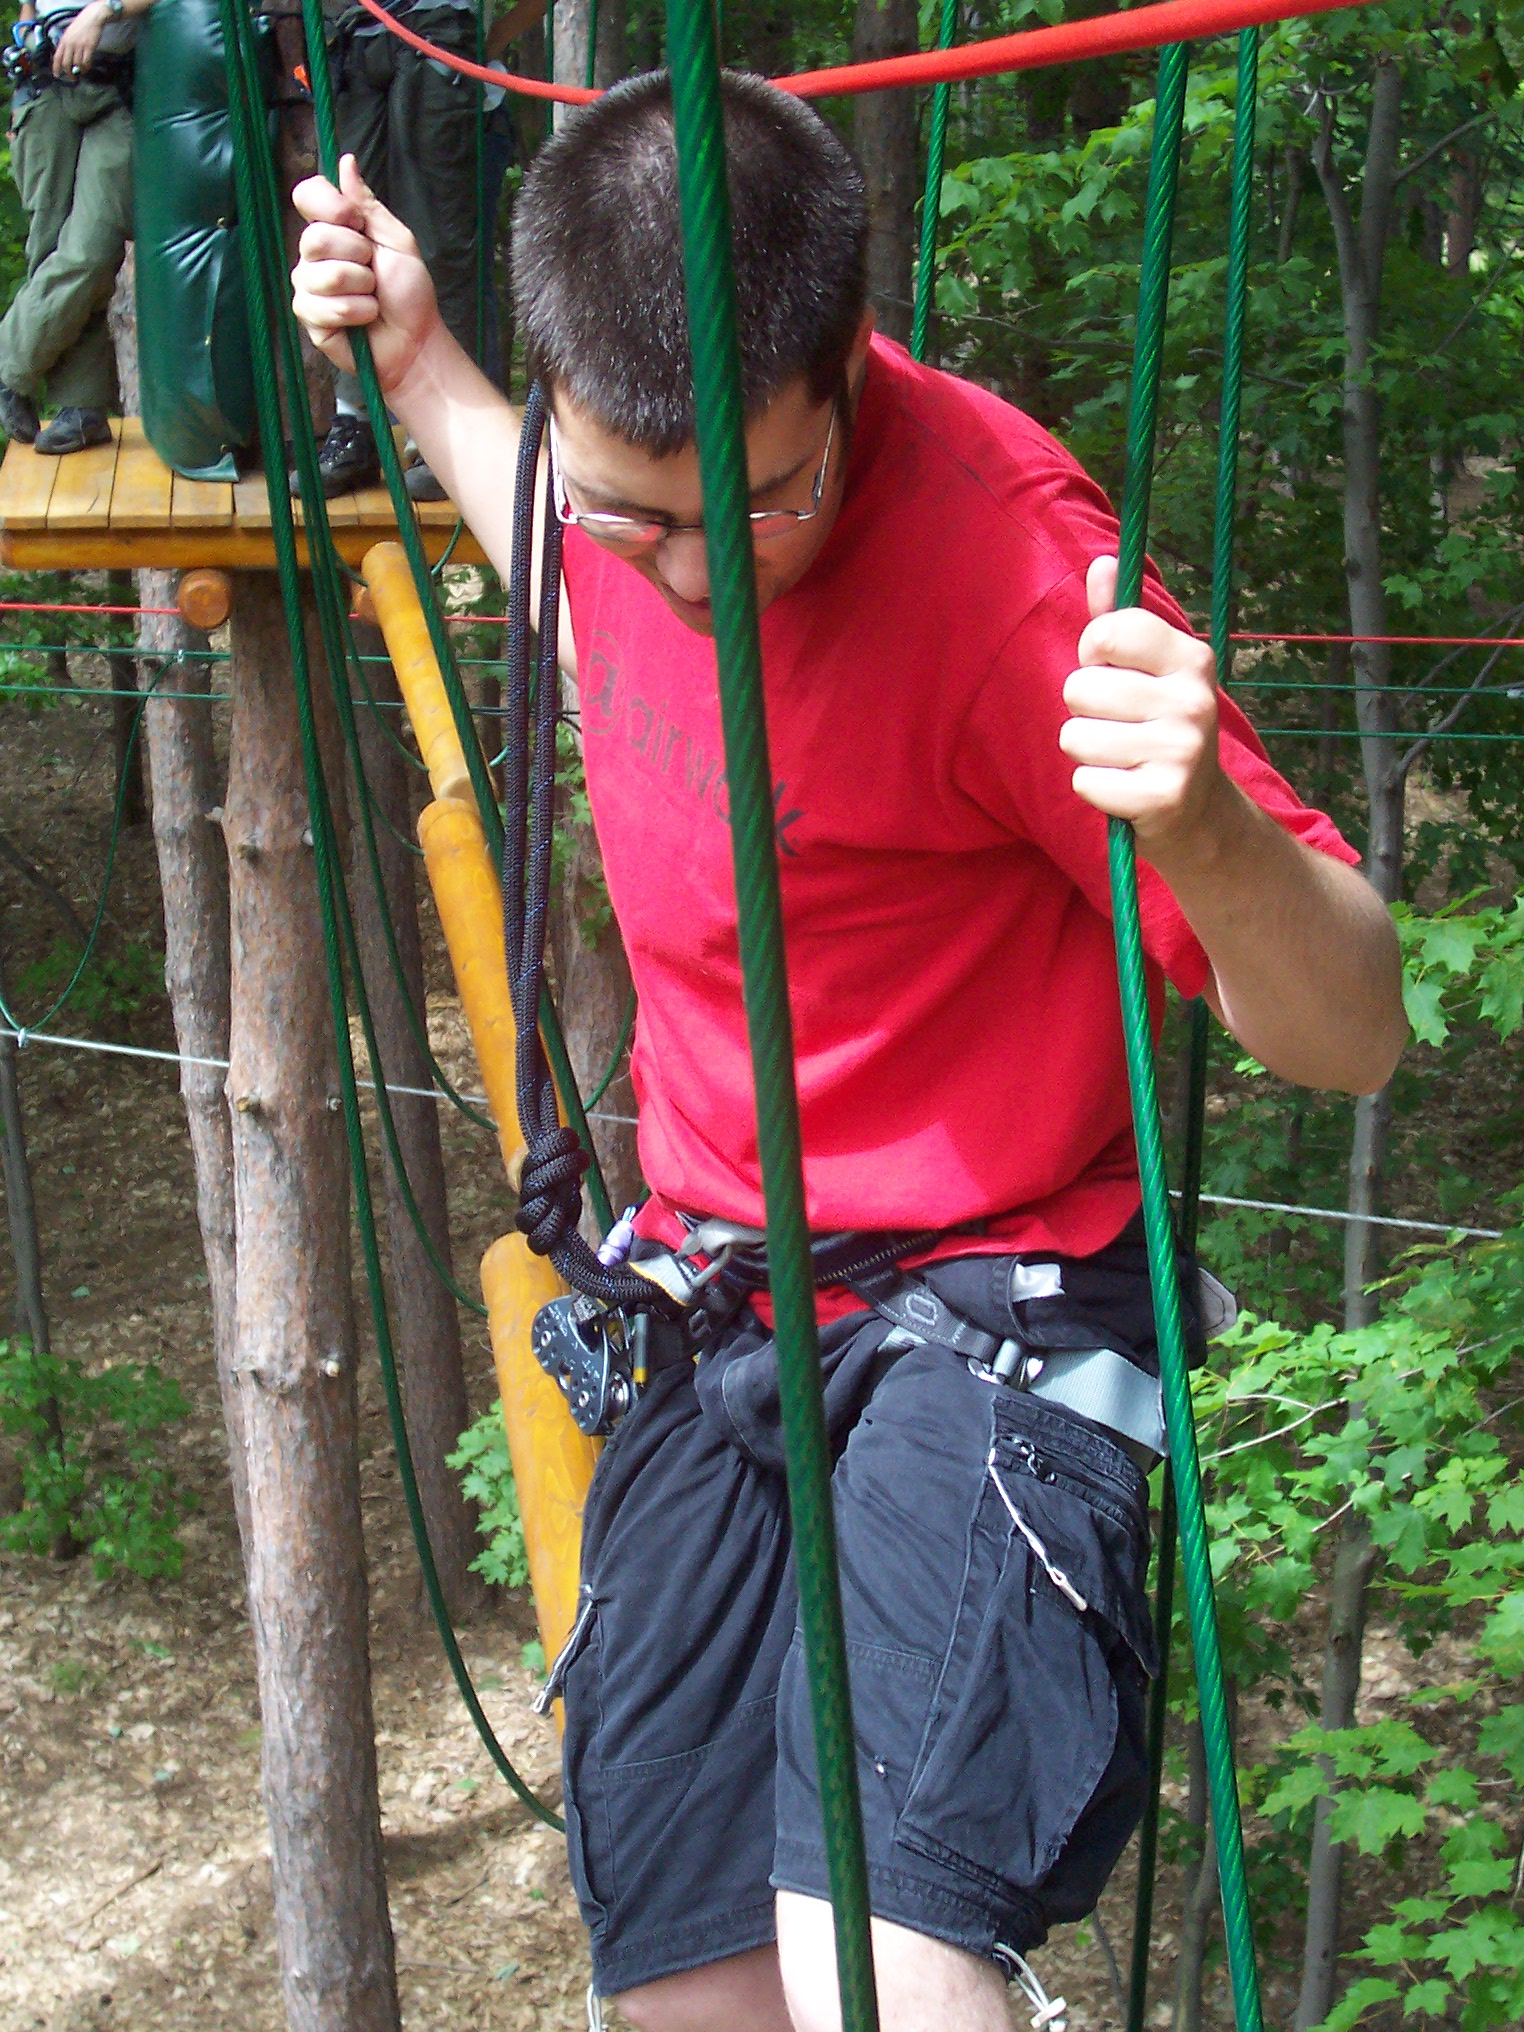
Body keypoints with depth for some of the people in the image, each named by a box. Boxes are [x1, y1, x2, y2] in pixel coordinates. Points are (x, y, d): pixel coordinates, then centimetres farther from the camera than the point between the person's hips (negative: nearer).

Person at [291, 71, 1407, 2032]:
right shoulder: (622, 459, -5)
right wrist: (411, 363, 17)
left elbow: (1352, 1036, -24)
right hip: (709, 1317, 6)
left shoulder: (996, 546, -25)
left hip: (976, 1304, -6)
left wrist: (1208, 829, -45)